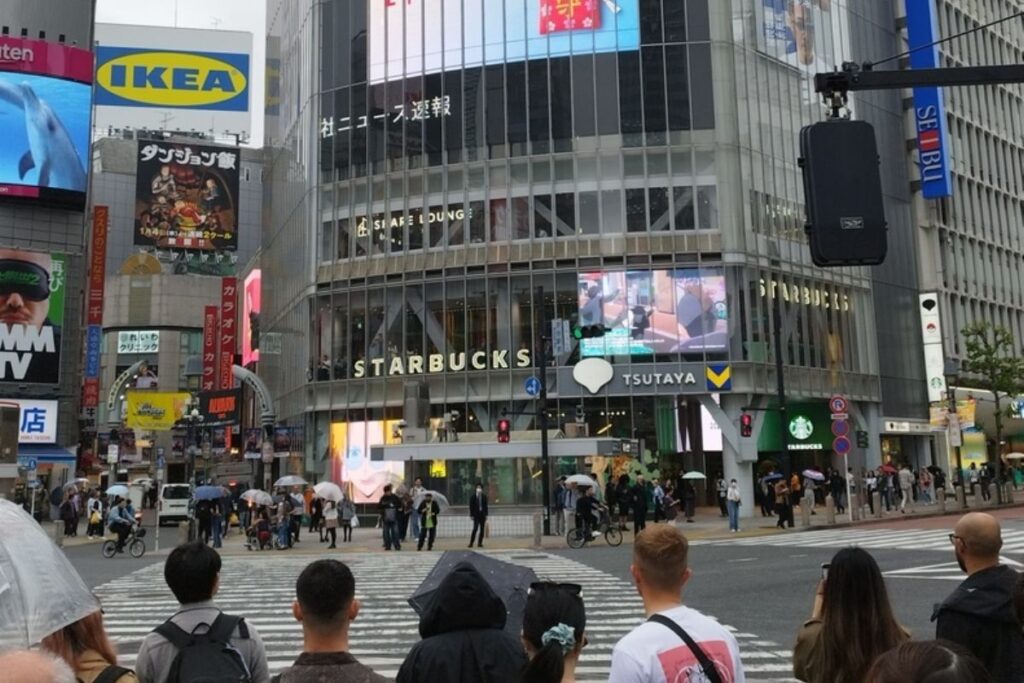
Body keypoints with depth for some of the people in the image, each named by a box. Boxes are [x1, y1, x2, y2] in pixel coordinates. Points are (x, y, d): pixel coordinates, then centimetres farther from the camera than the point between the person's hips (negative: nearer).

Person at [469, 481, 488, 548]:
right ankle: (471, 543, -8)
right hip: (476, 515, -3)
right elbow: (471, 506, -1)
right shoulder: (473, 496, -3)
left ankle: (480, 543, 9)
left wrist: (486, 515, 4)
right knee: (475, 528, -11)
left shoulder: (484, 496, 4)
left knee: (482, 529, 3)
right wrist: (471, 515, -6)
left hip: (482, 515, 3)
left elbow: (486, 506, 8)